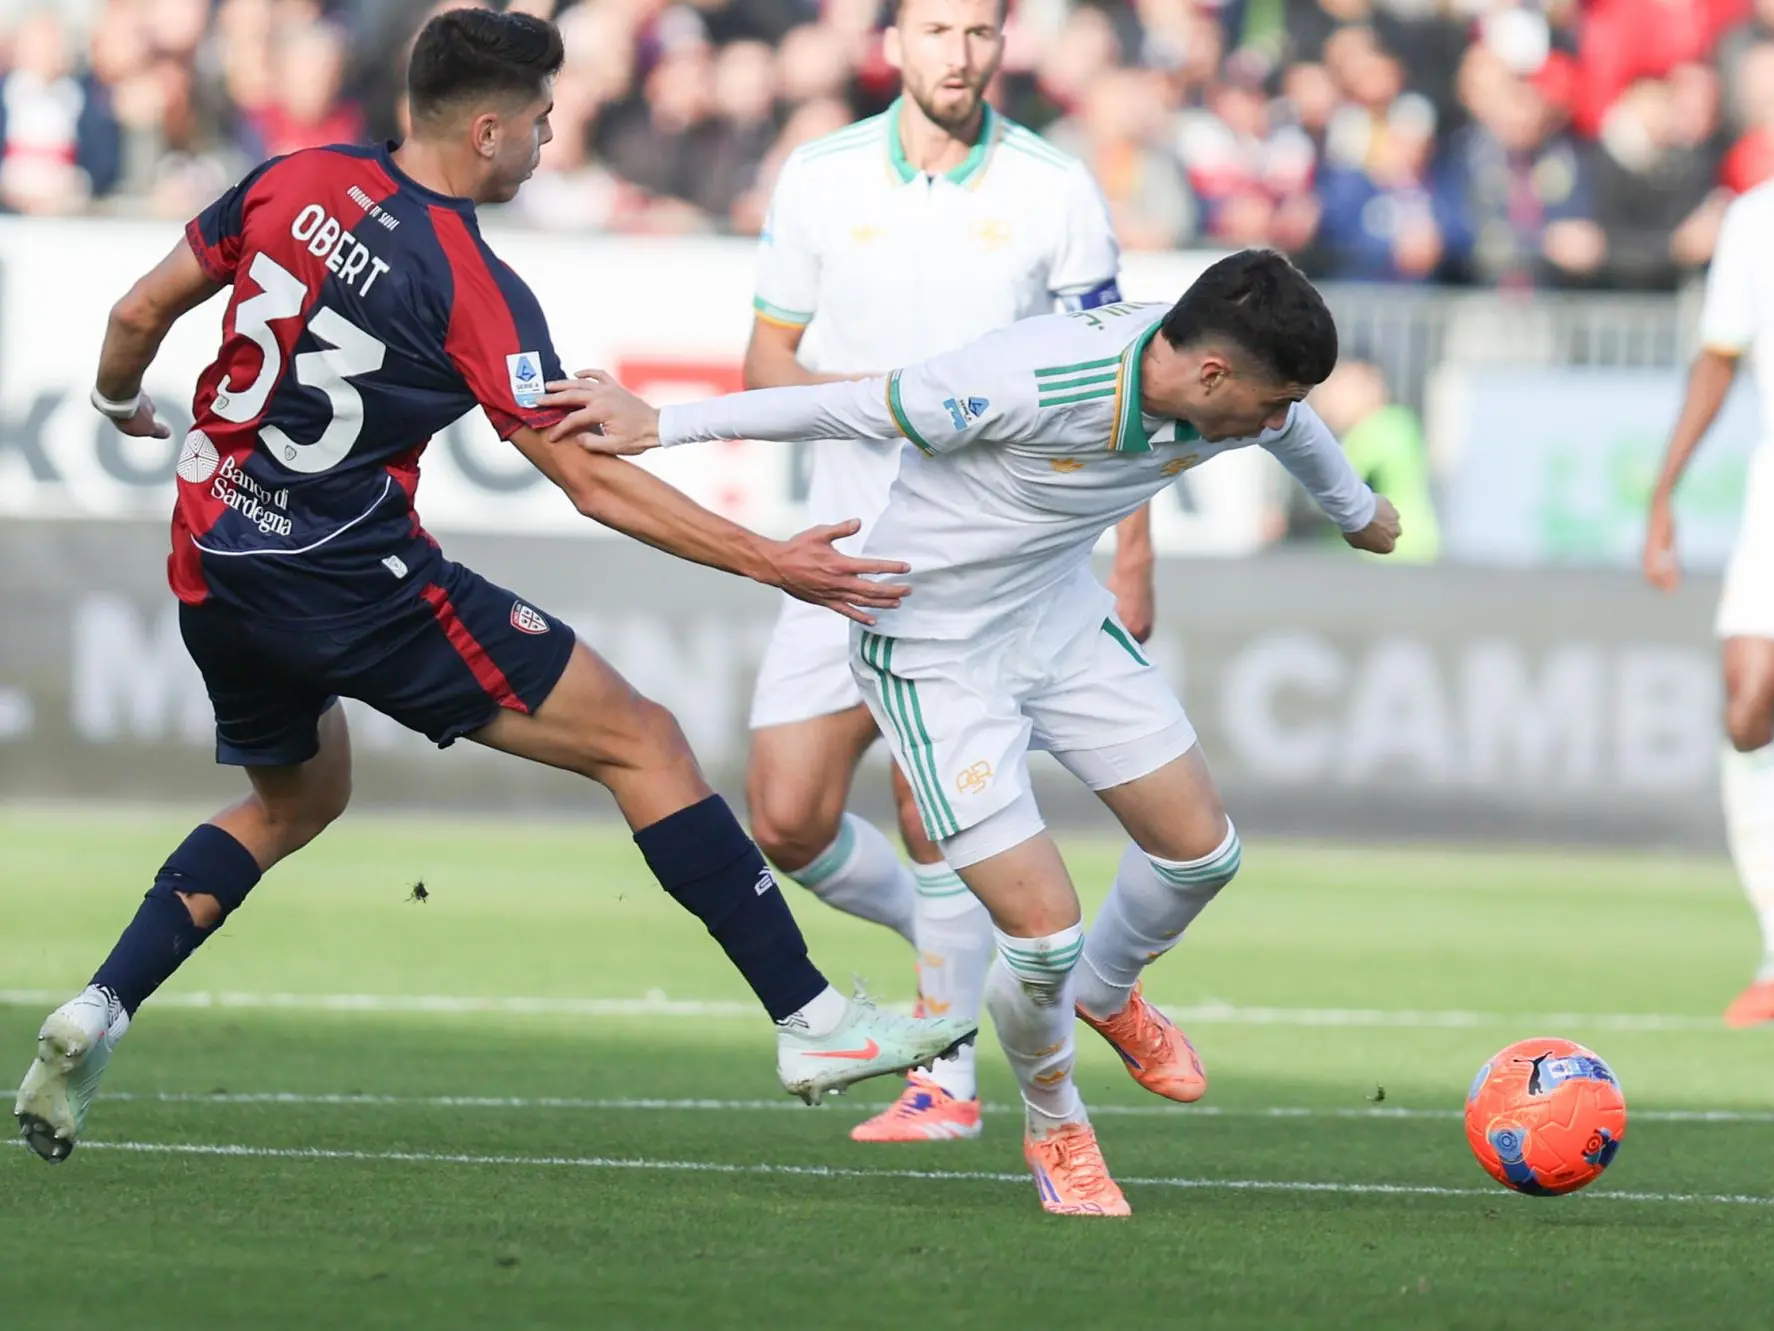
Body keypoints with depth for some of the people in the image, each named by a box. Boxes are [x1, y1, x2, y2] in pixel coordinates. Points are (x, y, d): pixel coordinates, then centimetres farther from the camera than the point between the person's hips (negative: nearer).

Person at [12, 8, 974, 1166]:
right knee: (640, 741, 0)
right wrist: (770, 563, -7)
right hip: (357, 582, -7)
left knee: (294, 801, 32)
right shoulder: (476, 291, -14)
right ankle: (811, 1021, -4)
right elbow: (593, 481, -12)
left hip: (211, 572, 7)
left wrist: (122, 401, 33)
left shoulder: (296, 186, 2)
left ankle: (98, 1013, 13)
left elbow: (140, 313, 10)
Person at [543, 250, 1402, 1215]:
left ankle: (1107, 994, 42)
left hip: (1062, 621, 7)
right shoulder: (1035, 383, -36)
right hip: (934, 655, -7)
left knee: (1202, 851, 8)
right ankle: (1055, 1127, 21)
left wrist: (1357, 513, 36)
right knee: (1043, 930, -11)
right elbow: (849, 409, -27)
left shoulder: (1238, 398, -12)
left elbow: (1296, 431, 14)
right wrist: (659, 425, -20)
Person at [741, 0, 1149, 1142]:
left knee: (932, 801, -13)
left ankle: (948, 1079, -1)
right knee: (788, 821, -2)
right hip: (850, 546, 3)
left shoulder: (1055, 191, -2)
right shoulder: (821, 179, 3)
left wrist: (1133, 557, -3)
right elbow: (768, 360, 9)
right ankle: (949, 937, 25)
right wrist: (850, 395, -13)